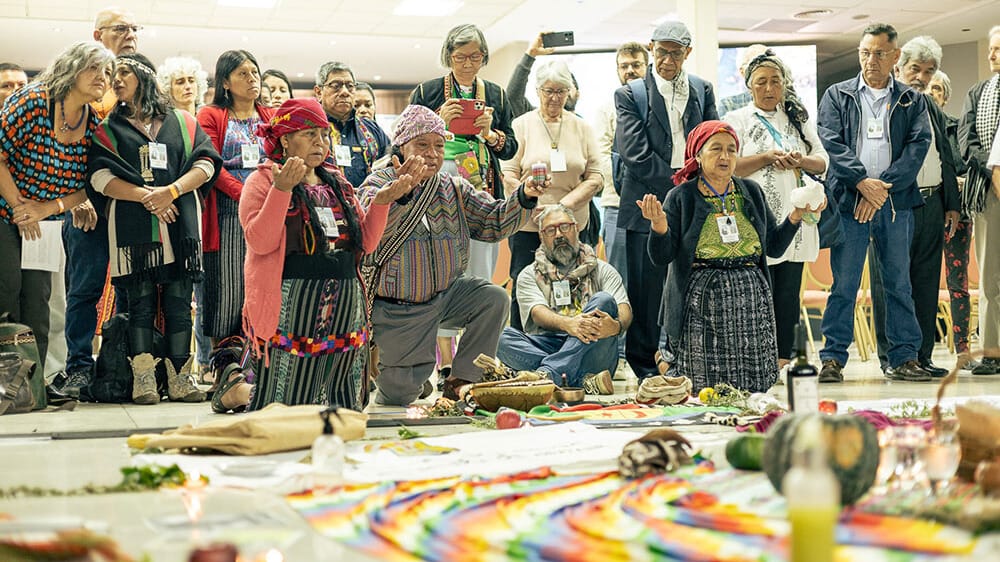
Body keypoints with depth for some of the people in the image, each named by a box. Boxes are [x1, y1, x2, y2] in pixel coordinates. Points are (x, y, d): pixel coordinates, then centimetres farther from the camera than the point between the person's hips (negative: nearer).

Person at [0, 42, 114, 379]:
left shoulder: (93, 125, 0)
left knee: (37, 297, 2)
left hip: (43, 222, 5)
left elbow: (85, 187, 2)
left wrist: (45, 209, -12)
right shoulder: (32, 100, -17)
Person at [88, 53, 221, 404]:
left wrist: (171, 191, -11)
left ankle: (179, 378, 3)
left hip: (180, 222, 1)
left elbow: (206, 163, 4)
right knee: (140, 300, -3)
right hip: (133, 226, -1)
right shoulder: (108, 128, 13)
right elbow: (100, 177, 0)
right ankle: (143, 380, -2)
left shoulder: (182, 122, 15)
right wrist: (147, 197, -12)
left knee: (179, 299, -1)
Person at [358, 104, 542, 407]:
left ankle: (462, 382, -9)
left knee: (495, 299, -22)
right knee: (401, 393, -1)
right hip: (398, 309, -4)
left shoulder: (454, 188, 4)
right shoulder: (378, 184, -11)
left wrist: (525, 197, -21)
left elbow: (494, 222, -2)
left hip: (448, 292, 4)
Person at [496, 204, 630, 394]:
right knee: (500, 336, -26)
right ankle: (585, 381, -40)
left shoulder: (602, 271, 18)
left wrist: (617, 325, -24)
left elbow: (624, 310, 2)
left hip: (590, 355, 0)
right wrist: (567, 323, -27)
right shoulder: (529, 275, 16)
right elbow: (538, 313, -3)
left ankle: (549, 373, -41)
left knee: (603, 300, -24)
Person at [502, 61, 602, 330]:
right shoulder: (522, 125, 6)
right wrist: (531, 200, -17)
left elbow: (595, 177, 6)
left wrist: (566, 203, -10)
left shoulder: (581, 128, 11)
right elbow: (508, 175, 0)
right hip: (527, 224, -2)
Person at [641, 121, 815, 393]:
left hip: (750, 299, 4)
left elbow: (774, 247, 16)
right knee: (702, 389, -7)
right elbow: (661, 257, -4)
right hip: (701, 301, -3)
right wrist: (659, 224, -22)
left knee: (753, 389, -6)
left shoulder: (751, 192, 14)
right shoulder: (681, 197, 2)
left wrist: (796, 216, 3)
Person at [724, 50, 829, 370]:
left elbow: (822, 162, 15)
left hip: (794, 219, 4)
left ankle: (784, 359, 9)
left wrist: (800, 161, -5)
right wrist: (766, 157, -13)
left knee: (789, 292, 4)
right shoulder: (738, 120, 5)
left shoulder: (799, 119, 18)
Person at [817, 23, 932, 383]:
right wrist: (862, 182, -13)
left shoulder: (912, 101, 13)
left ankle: (904, 357, 11)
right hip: (848, 200, -1)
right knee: (844, 283, -2)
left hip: (896, 202, 1)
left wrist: (884, 186, -11)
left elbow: (919, 144, 1)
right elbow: (831, 141, -1)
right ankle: (833, 358, 3)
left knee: (899, 282, 4)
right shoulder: (837, 95, 10)